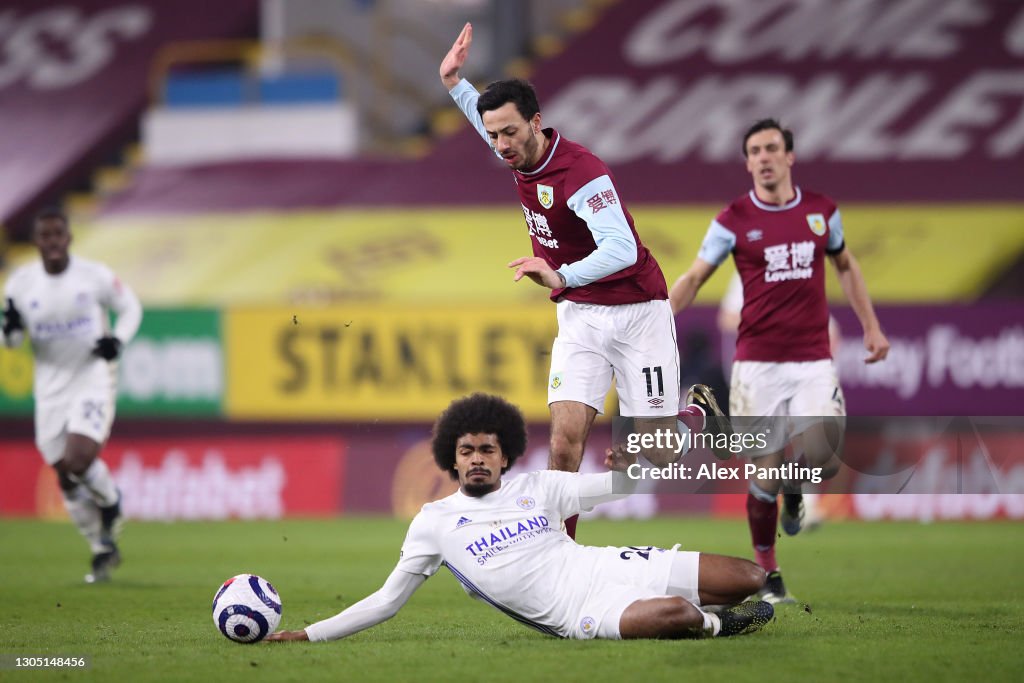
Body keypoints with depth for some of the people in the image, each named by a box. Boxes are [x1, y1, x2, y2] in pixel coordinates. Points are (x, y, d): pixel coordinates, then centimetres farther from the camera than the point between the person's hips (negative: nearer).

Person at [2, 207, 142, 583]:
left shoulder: (95, 275, -8)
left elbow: (130, 307, 7)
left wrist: (118, 340, -11)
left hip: (94, 378, -3)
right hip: (50, 385, 3)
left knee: (79, 459, -22)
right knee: (66, 477, 6)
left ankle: (110, 501, 12)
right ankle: (103, 549, 23)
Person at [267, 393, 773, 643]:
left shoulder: (538, 486, 11)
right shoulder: (434, 522, 4)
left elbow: (619, 487, 17)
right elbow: (388, 600, 7)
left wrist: (627, 466, -9)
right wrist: (309, 635, 1)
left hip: (607, 567, 5)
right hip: (578, 615, -5)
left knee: (750, 578, -5)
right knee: (673, 613, -36)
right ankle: (712, 623, -2)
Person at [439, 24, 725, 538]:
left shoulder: (581, 173, -26)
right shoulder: (519, 155, -1)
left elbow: (622, 248, -39)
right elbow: (487, 116, 25)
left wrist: (562, 276, -53)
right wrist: (453, 82, 14)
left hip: (634, 312, -6)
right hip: (579, 316, 6)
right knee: (566, 437, -13)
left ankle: (698, 410, 34)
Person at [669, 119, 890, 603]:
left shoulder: (822, 210, 6)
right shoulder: (733, 220, -2)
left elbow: (845, 267, 21)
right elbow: (694, 278, 0)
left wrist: (871, 327, 17)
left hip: (814, 362, 1)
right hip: (758, 364, -1)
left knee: (821, 461, -15)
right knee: (764, 473, -3)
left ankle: (795, 489, 23)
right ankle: (767, 573, 15)